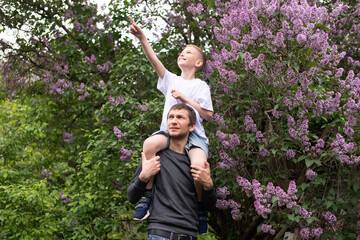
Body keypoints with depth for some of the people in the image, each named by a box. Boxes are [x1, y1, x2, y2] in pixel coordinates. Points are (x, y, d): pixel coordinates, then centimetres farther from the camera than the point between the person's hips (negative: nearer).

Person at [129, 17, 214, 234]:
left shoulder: (201, 86, 12)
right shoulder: (171, 80, 20)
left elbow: (208, 114, 3)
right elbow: (155, 60, 5)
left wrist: (185, 98, -3)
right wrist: (142, 38, -9)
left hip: (194, 134, -2)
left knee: (199, 165, -34)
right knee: (150, 144, -34)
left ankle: (200, 208, -4)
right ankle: (148, 196, -21)